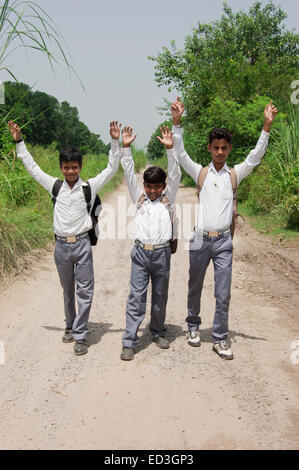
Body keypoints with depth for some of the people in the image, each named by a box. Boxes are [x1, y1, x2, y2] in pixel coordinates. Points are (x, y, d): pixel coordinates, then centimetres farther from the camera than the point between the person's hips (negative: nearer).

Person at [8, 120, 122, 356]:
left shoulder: (89, 187, 0)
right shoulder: (55, 186, 7)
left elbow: (112, 169, -2)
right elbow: (32, 167, 15)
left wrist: (115, 142, -11)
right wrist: (19, 142, 16)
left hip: (82, 244, -2)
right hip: (61, 245, 3)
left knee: (84, 290, -3)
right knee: (67, 290, 15)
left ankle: (80, 336, 4)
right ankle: (71, 326, 33)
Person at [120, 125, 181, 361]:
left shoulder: (167, 198, 9)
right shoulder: (139, 197, 10)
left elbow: (175, 175, -2)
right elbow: (129, 174, 3)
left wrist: (170, 149, -12)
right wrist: (126, 148, -6)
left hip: (162, 253, 1)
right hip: (141, 252, 0)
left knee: (160, 295, 11)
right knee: (136, 296, -2)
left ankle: (158, 332, 30)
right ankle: (129, 342, -1)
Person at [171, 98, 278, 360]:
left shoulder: (235, 175, 8)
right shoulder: (200, 173, 6)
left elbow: (256, 156, -3)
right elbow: (180, 154, -4)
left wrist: (267, 126, -14)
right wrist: (177, 122, -16)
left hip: (223, 241, 0)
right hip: (200, 240, 0)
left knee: (223, 294, 1)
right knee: (195, 288, 14)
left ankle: (220, 338, 14)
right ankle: (193, 325, 35)